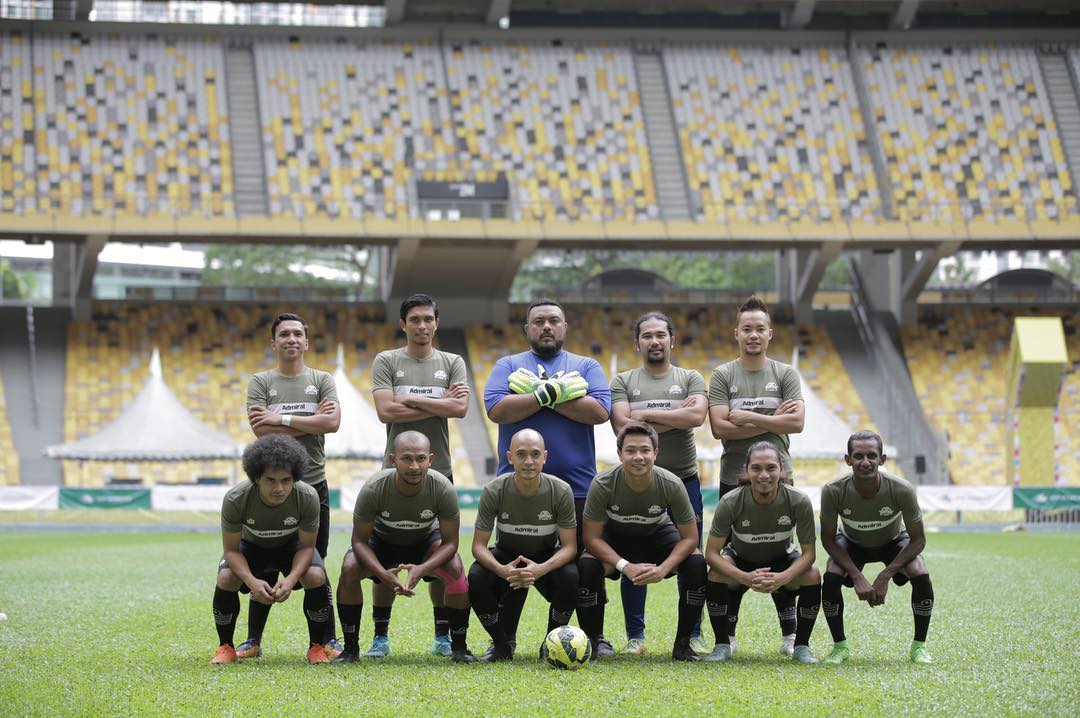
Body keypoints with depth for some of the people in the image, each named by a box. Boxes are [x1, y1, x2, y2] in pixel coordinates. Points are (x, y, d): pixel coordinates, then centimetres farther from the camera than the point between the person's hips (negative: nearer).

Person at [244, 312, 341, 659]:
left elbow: (332, 422, -11)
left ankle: (329, 640, 13)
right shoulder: (260, 382, 4)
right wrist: (310, 421, -10)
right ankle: (253, 641, 13)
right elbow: (261, 429, -10)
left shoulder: (322, 380, 6)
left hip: (313, 484, 0)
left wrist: (282, 419, -12)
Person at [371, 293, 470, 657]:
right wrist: (439, 403, -8)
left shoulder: (452, 363, 9)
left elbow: (460, 407, -7)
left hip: (438, 471, 1)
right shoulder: (386, 362, 4)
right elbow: (386, 411, -10)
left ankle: (443, 634, 13)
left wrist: (410, 399, -9)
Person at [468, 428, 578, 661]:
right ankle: (501, 645, -6)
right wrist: (502, 570, -39)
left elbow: (570, 546, -18)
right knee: (476, 579, -31)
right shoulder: (494, 491, -20)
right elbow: (479, 545, -16)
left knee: (570, 578, -33)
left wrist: (541, 569, -39)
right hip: (505, 557, 0)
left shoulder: (561, 491, -20)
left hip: (547, 558, 0)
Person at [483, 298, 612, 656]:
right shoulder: (507, 365, 10)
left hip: (577, 486, 0)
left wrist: (545, 394, -10)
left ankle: (595, 637, 15)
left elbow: (599, 411, -7)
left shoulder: (586, 367, 11)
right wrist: (549, 393, -13)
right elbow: (496, 409, -8)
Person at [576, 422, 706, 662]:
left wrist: (662, 569, -35)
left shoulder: (671, 485, -28)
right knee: (586, 566, -32)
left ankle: (683, 643, -9)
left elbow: (689, 538, -19)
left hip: (658, 534, 1)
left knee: (697, 564, -26)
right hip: (614, 537, -1)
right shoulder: (603, 484, -29)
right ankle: (591, 642, -12)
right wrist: (626, 567, -36)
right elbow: (592, 537, -22)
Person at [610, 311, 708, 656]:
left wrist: (646, 414, -13)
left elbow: (696, 416, -13)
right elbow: (623, 427, -11)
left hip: (683, 480, 0)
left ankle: (693, 636, 13)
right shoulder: (623, 382, 5)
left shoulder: (690, 379, 7)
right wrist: (677, 414, -11)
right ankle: (635, 636, 12)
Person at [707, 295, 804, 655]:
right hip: (733, 479, 0)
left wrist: (748, 417, -11)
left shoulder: (785, 375, 5)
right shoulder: (722, 376, 3)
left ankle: (790, 635, 10)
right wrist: (772, 419, -11)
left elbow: (796, 422, -8)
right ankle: (727, 635, 14)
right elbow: (720, 427, -9)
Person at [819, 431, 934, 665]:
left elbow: (918, 539, -21)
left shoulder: (902, 490, -35)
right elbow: (828, 538, -18)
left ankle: (919, 646, -5)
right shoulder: (833, 491, -34)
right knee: (831, 576, -28)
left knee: (921, 575, -26)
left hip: (894, 541, 0)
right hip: (851, 543, 0)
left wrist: (885, 575, -30)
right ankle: (840, 646, -7)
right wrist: (857, 577, -29)